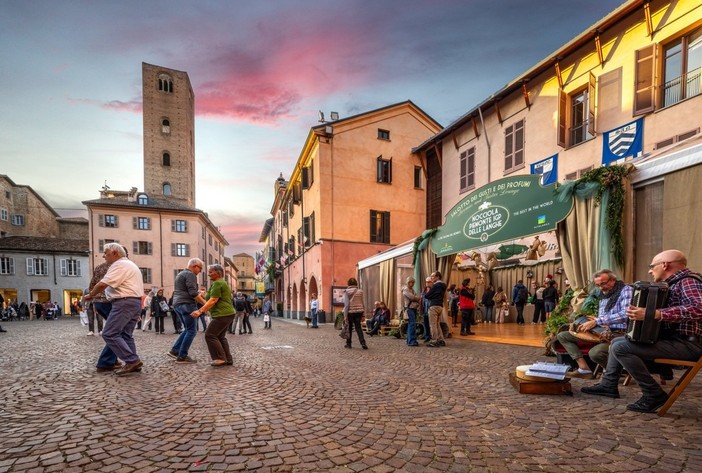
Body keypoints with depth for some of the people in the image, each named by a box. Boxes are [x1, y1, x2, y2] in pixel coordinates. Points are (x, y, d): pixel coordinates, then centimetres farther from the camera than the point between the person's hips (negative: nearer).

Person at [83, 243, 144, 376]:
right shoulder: (129, 264, 24)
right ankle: (133, 363, 12)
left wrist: (90, 295, -1)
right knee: (125, 334, 13)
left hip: (125, 303, -11)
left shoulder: (120, 265, -12)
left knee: (109, 334, -8)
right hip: (135, 302, 11)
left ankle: (132, 360, -12)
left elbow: (102, 284, -17)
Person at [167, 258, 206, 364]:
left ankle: (174, 350, 12)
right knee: (191, 331, -6)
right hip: (187, 304, -10)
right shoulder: (190, 275, -9)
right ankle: (182, 356, -5)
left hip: (177, 304, 10)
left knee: (188, 329, 17)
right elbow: (193, 293, -19)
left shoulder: (180, 274, 23)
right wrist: (205, 303, -15)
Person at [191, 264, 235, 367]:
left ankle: (220, 359, -3)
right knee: (220, 336, 15)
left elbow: (212, 301, -19)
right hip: (227, 313, 11)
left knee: (210, 335, -5)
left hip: (222, 314, -11)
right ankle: (228, 359, 16)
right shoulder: (222, 282, 21)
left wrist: (200, 311, -23)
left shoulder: (217, 283, -11)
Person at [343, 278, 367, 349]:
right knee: (358, 327, 7)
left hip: (350, 312, -2)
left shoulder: (347, 292, -5)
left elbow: (346, 304, -10)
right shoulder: (360, 291, 4)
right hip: (359, 312, 2)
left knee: (349, 327, 11)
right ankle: (363, 343, -6)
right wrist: (363, 314, 13)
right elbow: (362, 303, 8)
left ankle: (348, 343, 19)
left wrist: (345, 315, -9)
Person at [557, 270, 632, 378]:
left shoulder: (625, 290, -6)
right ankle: (584, 368, -7)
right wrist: (590, 323, 2)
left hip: (618, 333, -8)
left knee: (595, 353, -36)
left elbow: (626, 315, -23)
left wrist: (596, 321, -25)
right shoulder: (603, 295, 18)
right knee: (562, 335, 2)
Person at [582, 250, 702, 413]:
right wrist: (641, 314, 11)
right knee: (617, 341, 16)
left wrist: (654, 314, -37)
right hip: (672, 337, 11)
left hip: (687, 343, -10)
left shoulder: (688, 281, -15)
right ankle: (609, 385, 17)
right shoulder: (675, 283, 15)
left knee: (620, 347, -18)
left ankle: (654, 395, -11)